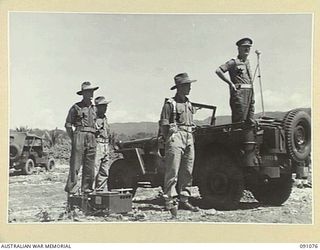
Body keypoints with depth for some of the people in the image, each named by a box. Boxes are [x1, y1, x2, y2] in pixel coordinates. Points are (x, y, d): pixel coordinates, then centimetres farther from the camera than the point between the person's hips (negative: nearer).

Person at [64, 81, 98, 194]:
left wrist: (94, 137, 13)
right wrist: (73, 138, -3)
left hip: (91, 138, 5)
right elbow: (68, 124, 2)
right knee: (75, 163, -10)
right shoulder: (76, 107, 2)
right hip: (80, 134, -5)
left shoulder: (94, 109, 18)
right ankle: (71, 187, -9)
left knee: (90, 165, 5)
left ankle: (86, 188, 11)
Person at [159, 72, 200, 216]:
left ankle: (184, 200, 14)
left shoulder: (188, 104, 19)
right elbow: (163, 125, -4)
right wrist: (167, 141, -9)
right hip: (175, 137, -7)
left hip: (189, 138, 7)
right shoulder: (170, 103, -2)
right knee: (172, 171, -9)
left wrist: (191, 140, 16)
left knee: (187, 172, 7)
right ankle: (169, 202, -9)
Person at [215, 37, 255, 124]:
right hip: (239, 92, -8)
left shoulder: (247, 62, 20)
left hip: (250, 92, 8)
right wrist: (230, 83, -13)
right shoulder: (234, 62, -3)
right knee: (238, 121, -10)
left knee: (250, 122, 6)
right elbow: (218, 71, -13)